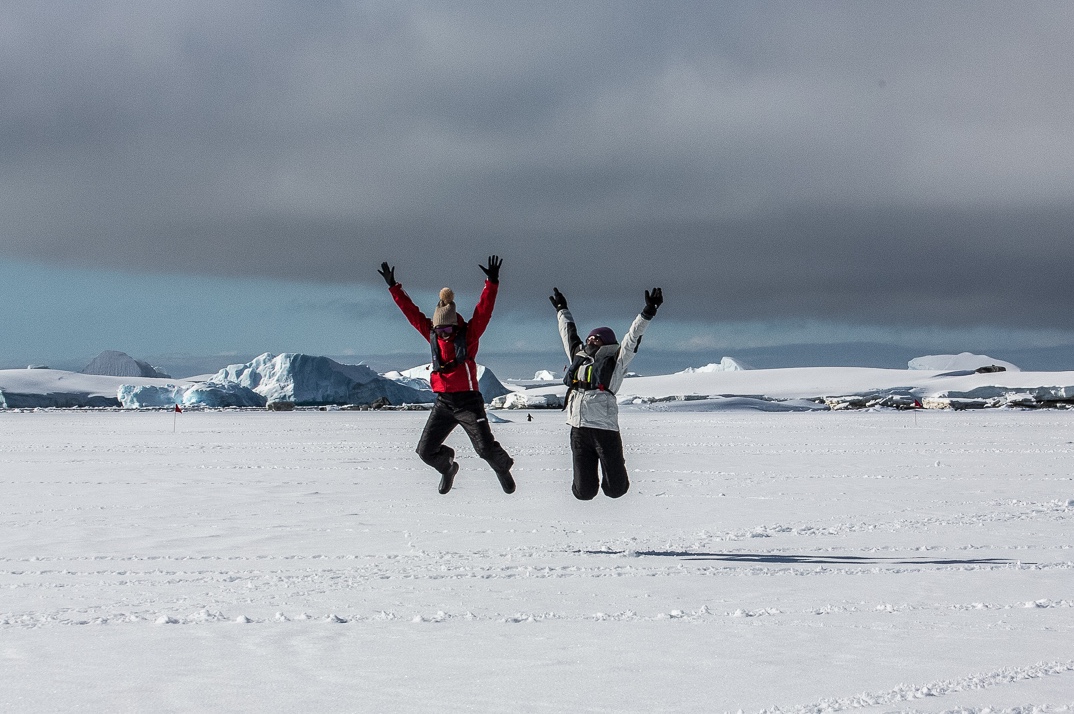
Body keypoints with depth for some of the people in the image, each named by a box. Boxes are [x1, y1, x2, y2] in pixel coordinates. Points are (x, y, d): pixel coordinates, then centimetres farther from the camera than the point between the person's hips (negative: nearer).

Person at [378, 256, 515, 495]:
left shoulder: (468, 334, -5)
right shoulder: (432, 335, 6)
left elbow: (483, 311, -16)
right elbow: (411, 312, 10)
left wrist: (492, 283, -28)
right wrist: (394, 288, 9)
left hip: (468, 401, -4)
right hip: (443, 402, 4)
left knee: (486, 448, -10)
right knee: (426, 451, 2)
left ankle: (503, 468, 24)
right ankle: (448, 467, 35)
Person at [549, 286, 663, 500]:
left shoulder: (614, 361, 6)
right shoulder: (578, 357, 18)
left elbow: (632, 338, -2)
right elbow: (569, 334, 32)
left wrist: (648, 313, -12)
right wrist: (562, 309, 46)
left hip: (605, 429, -3)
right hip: (578, 431, 4)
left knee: (615, 490, -3)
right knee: (584, 492, -1)